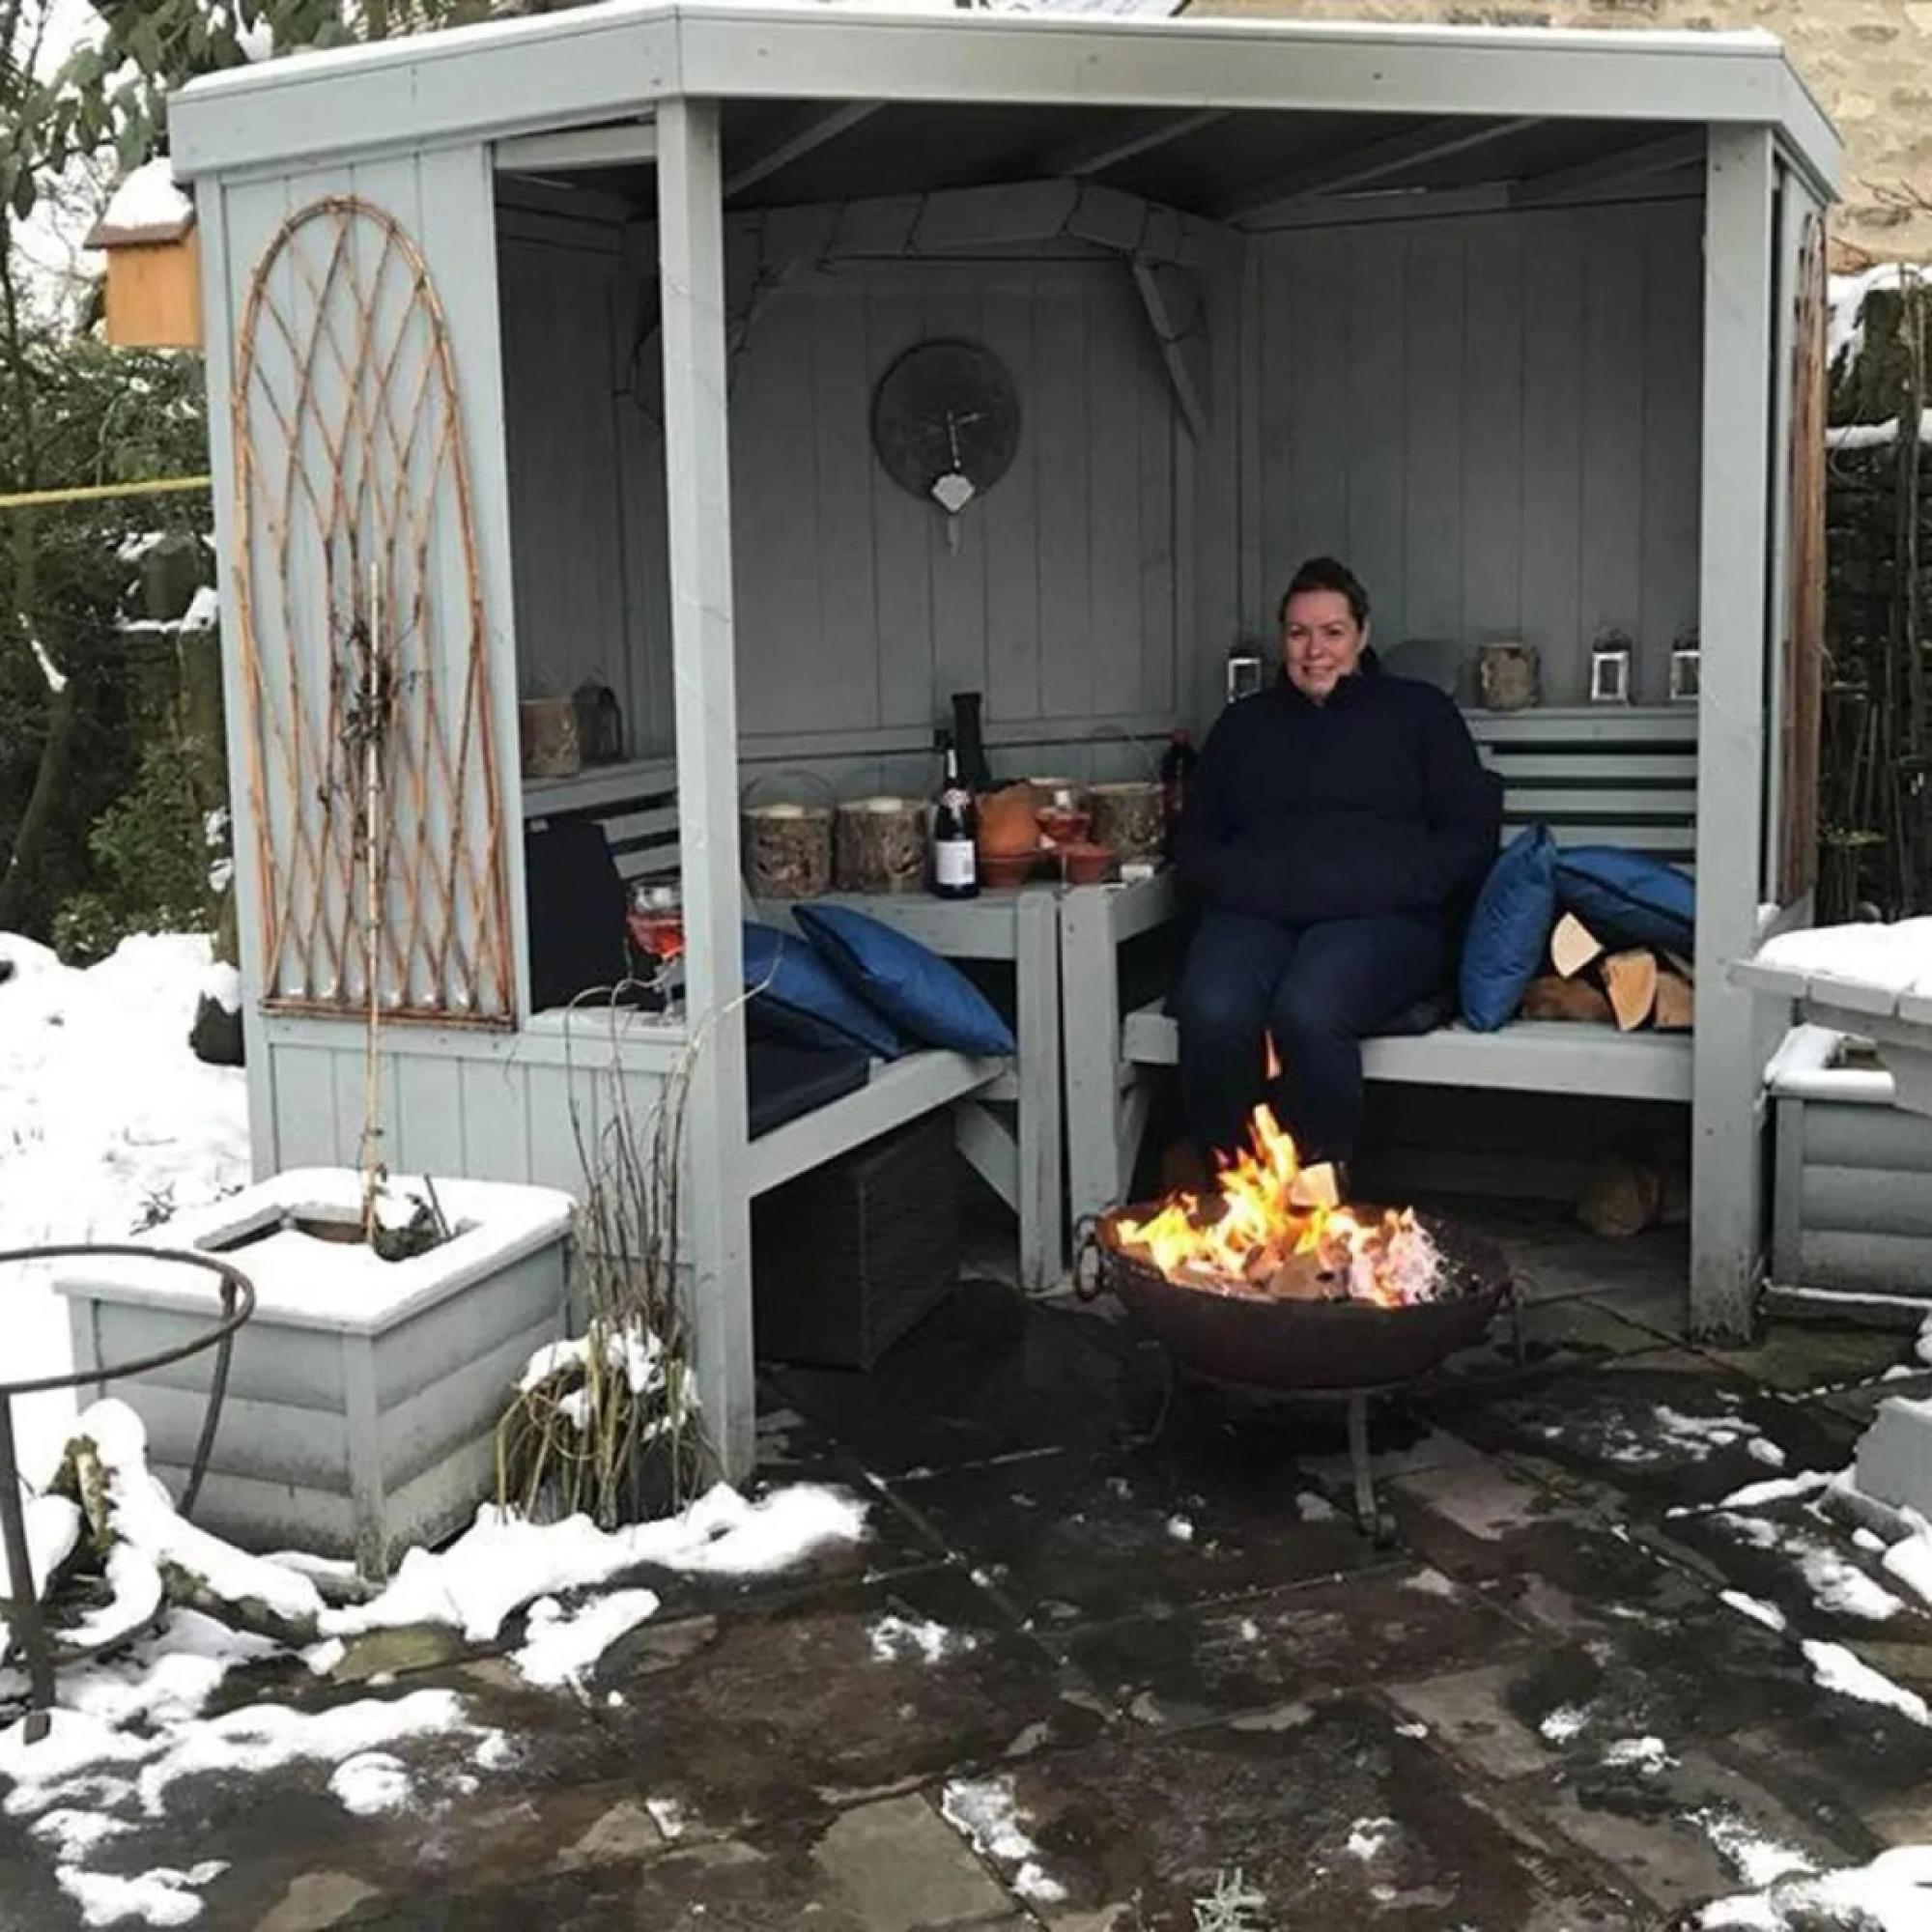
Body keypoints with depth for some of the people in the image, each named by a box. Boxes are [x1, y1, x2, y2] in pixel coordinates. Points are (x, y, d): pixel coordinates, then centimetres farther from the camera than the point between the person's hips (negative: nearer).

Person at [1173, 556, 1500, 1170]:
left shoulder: (1420, 712, 18)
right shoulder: (1243, 724, 27)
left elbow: (1472, 837, 9)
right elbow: (1194, 847, 23)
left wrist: (1378, 884, -8)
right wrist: (1248, 883, 0)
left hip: (1383, 919, -2)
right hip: (1255, 916, 3)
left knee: (1308, 1012, -36)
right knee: (1212, 1014, -33)